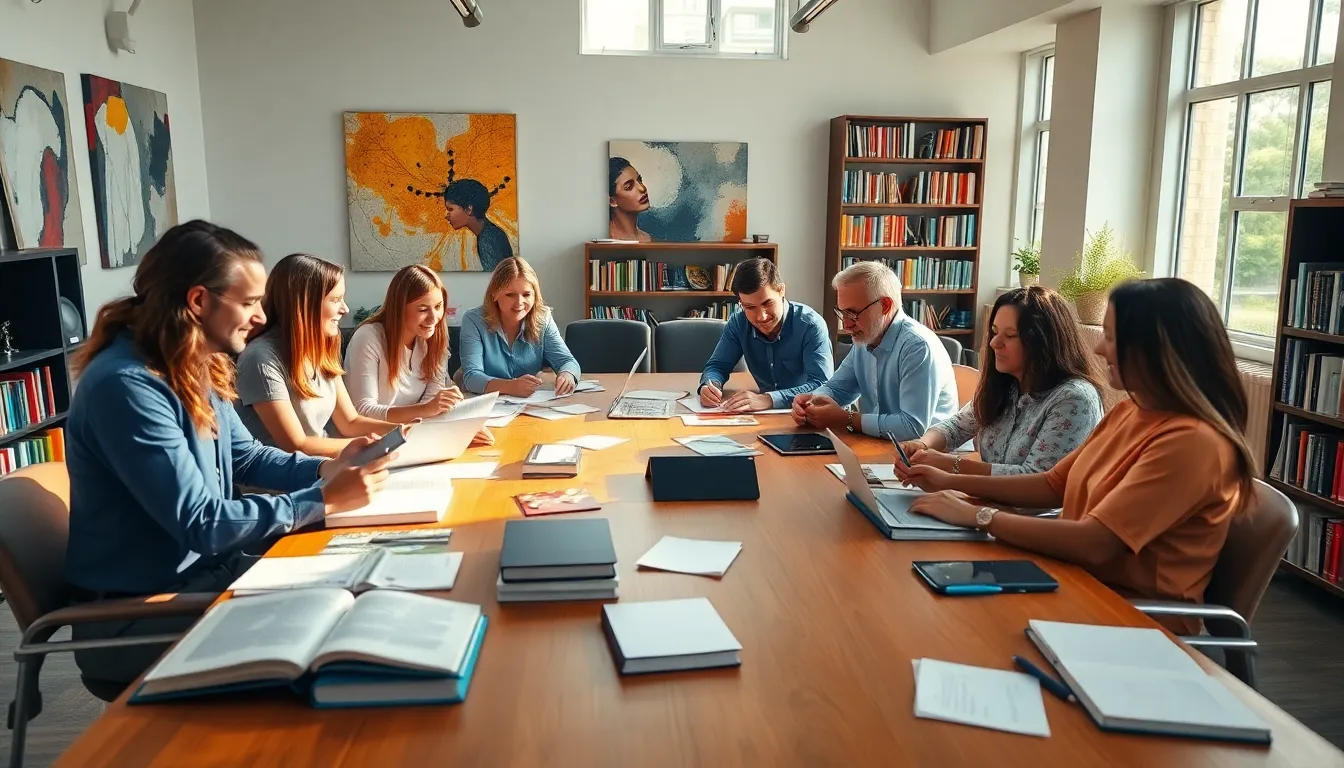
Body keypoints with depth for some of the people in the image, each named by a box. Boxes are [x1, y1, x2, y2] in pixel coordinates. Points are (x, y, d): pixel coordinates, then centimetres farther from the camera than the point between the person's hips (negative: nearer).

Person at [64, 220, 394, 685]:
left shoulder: (199, 368, 2)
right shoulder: (126, 384, -26)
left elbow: (245, 457, 15)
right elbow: (199, 523, -28)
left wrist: (328, 469, -2)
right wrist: (324, 501, -24)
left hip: (203, 570, 8)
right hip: (134, 613, -8)